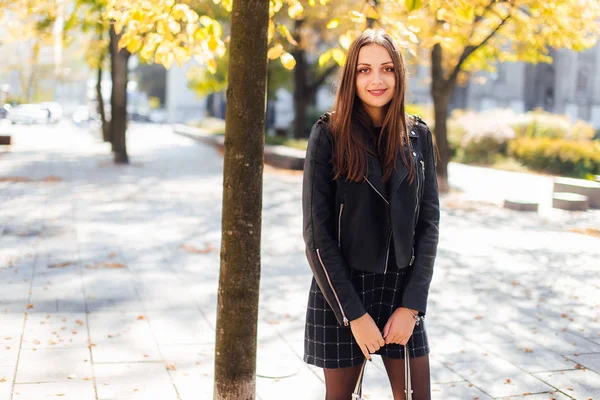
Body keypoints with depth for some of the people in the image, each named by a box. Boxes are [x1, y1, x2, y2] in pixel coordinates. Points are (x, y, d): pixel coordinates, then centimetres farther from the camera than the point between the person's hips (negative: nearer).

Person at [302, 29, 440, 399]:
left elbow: (429, 222, 3)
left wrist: (412, 304, -6)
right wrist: (355, 314, -13)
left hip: (402, 290, 3)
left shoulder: (418, 135, 2)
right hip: (341, 291, -3)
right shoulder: (329, 133, -8)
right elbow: (317, 231, -10)